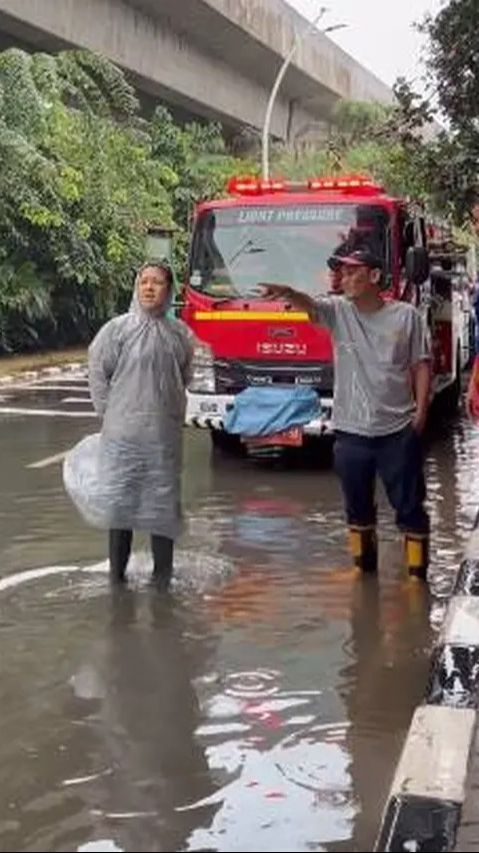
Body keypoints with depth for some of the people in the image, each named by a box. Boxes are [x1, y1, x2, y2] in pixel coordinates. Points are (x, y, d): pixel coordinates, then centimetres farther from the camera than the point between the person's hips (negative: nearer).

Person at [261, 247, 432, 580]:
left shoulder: (406, 316, -3)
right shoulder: (338, 310, 1)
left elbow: (421, 365, 2)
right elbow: (308, 304, -19)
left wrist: (421, 410, -6)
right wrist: (287, 293, -42)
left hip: (398, 430, -2)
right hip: (351, 431, 3)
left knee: (410, 504, 5)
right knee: (358, 505, 15)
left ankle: (418, 570, 17)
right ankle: (364, 563, 32)